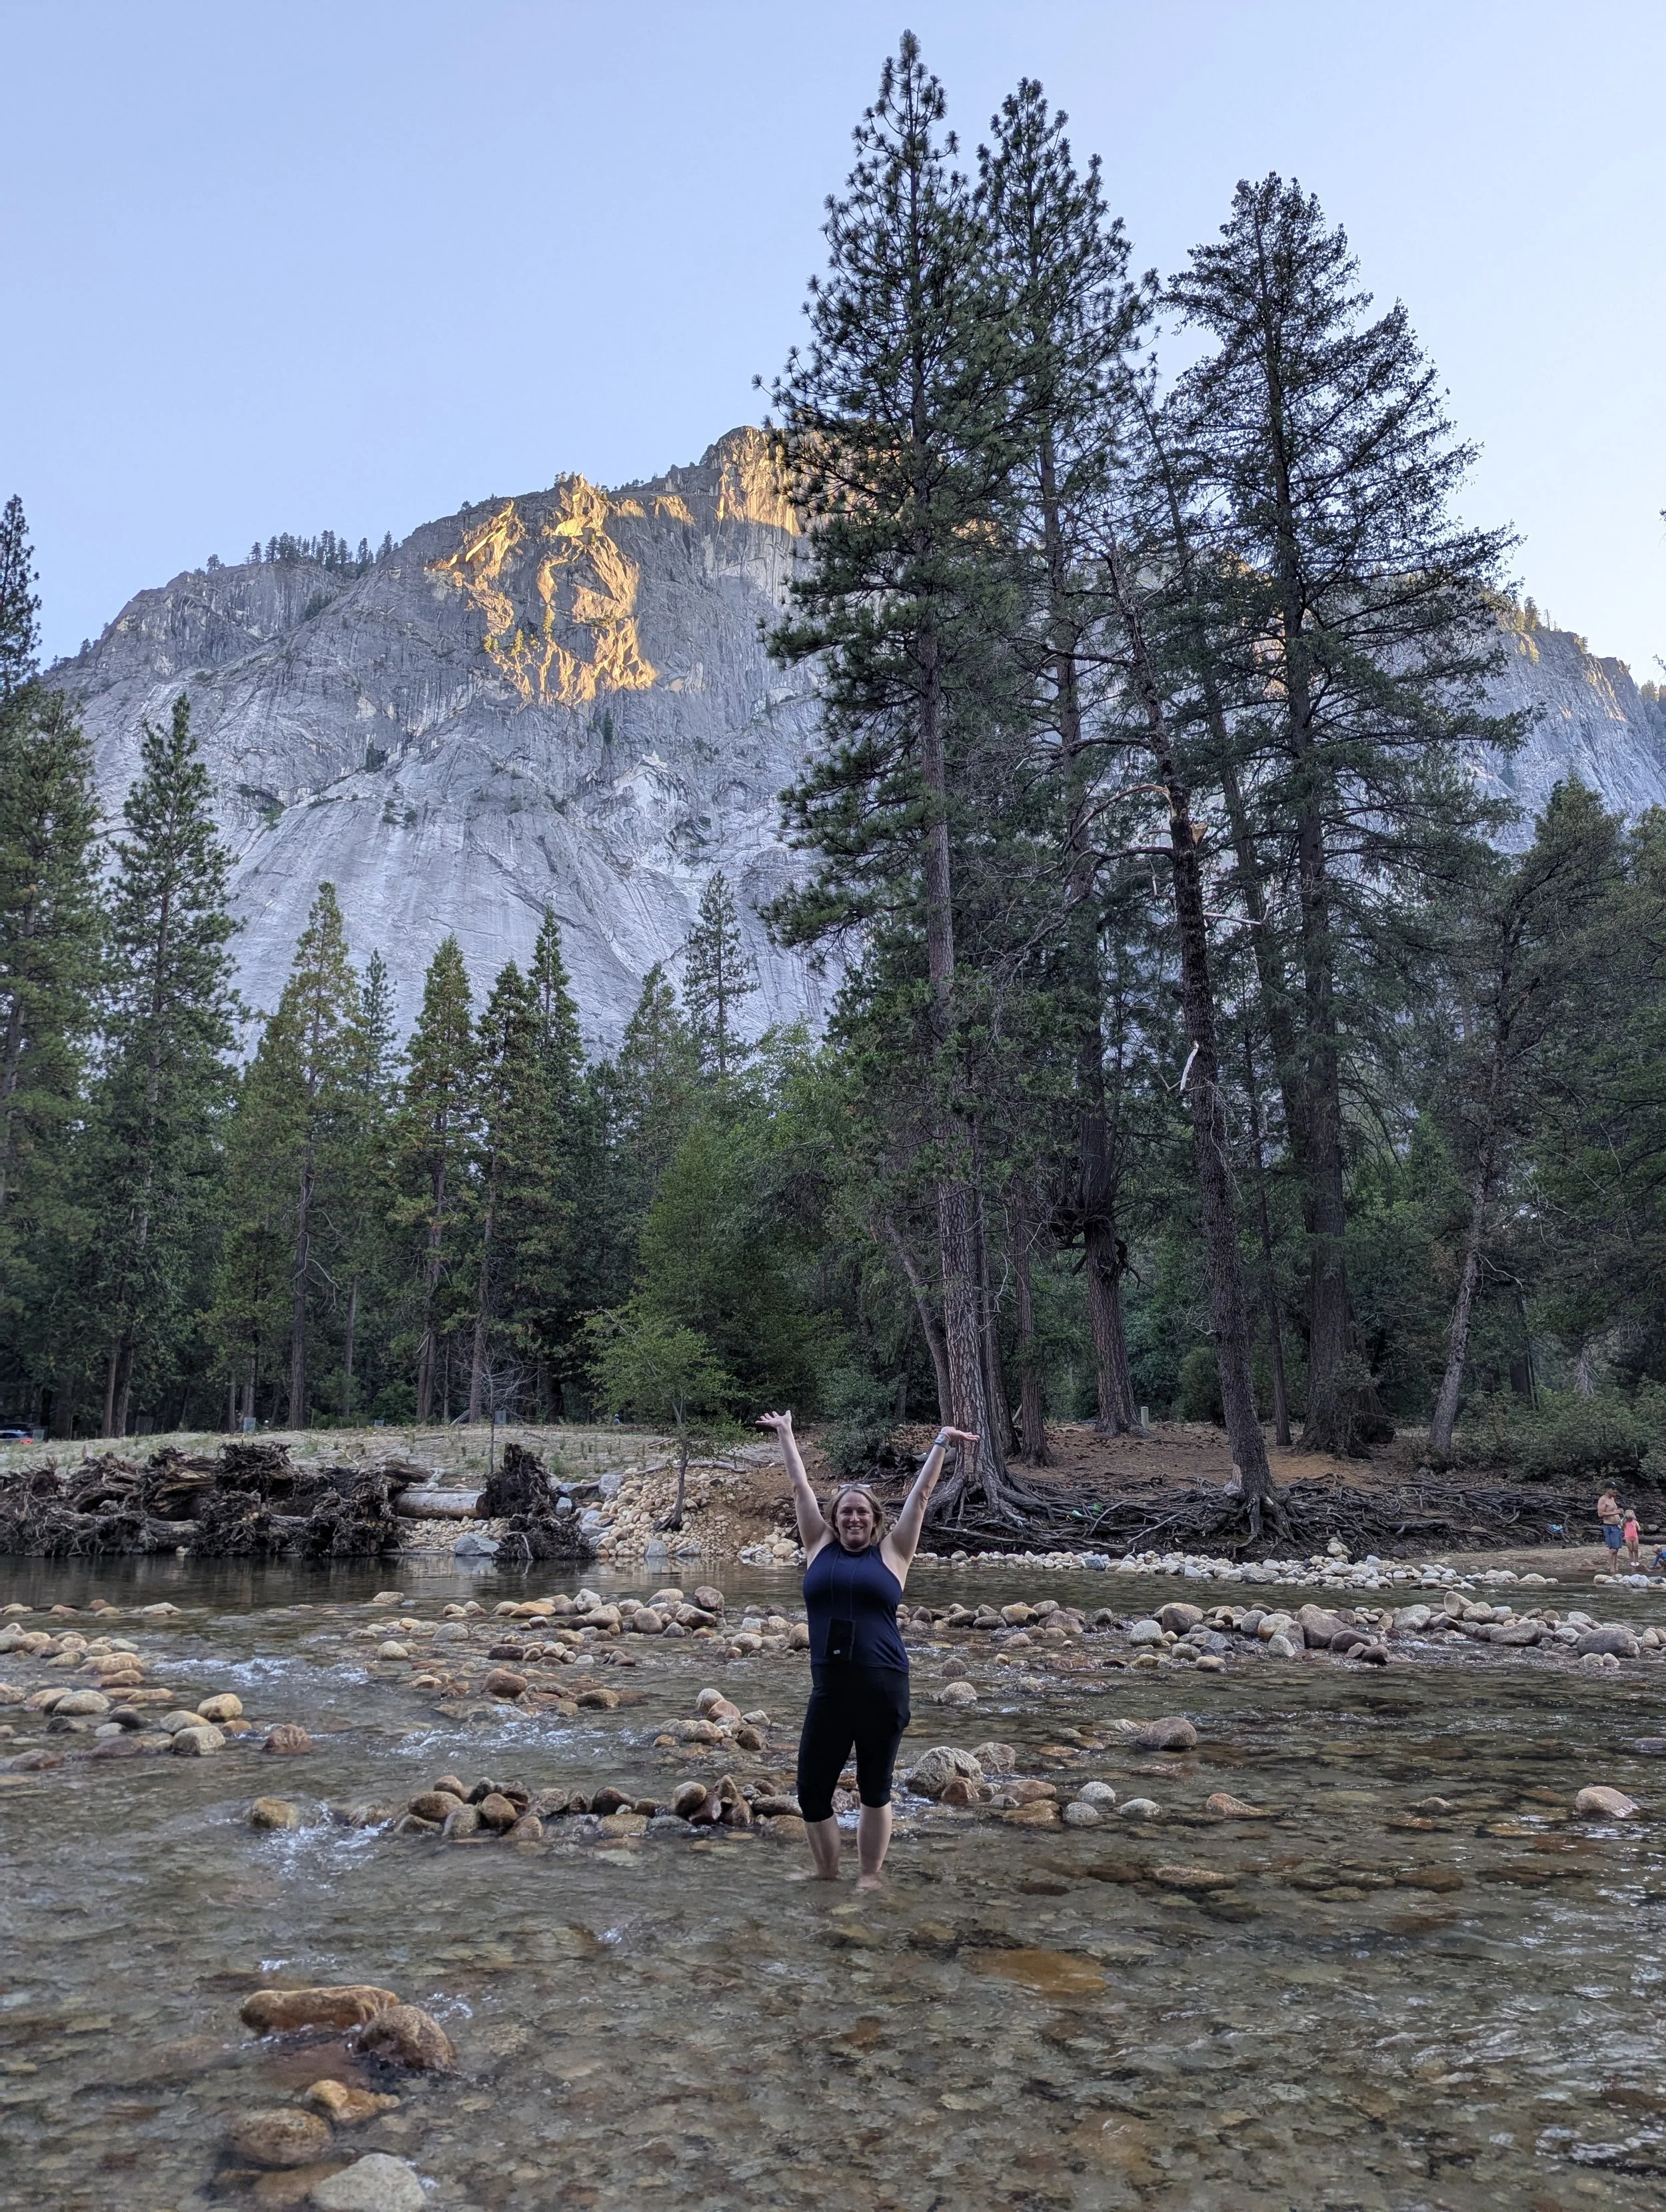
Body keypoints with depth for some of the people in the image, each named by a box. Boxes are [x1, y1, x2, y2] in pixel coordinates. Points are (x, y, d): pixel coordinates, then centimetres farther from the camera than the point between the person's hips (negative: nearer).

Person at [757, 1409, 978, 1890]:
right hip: (829, 1688, 2)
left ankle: (869, 1878, 26)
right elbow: (800, 1488, 15)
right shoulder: (820, 1547, 8)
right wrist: (786, 1435, 21)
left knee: (875, 1790, 10)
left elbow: (920, 1495, 8)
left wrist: (940, 1445, 12)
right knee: (811, 1789, 6)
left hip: (882, 1688, -2)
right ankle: (825, 1871, 29)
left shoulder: (891, 1552, 4)